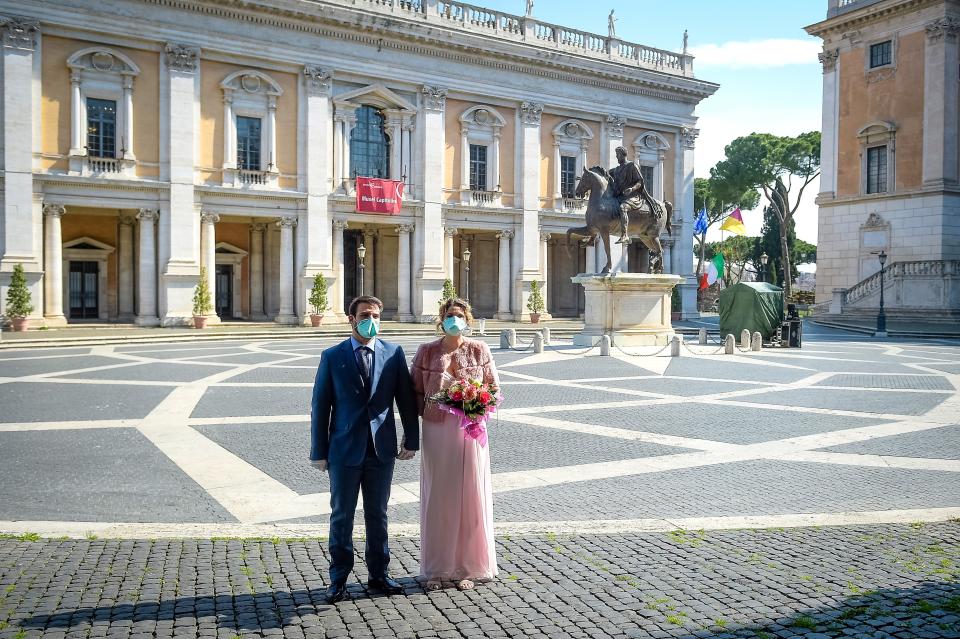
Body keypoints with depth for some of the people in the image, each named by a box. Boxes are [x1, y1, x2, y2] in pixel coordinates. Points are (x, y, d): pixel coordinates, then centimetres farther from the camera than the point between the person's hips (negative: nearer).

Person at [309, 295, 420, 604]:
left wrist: (411, 439, 4)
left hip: (382, 449, 1)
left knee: (378, 515, 12)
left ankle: (378, 574, 26)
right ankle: (339, 579, 21)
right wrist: (319, 451, -2)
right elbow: (320, 406, 0)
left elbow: (406, 398, 6)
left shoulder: (393, 353, 1)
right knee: (341, 516, 8)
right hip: (344, 450, -1)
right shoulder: (332, 357, -2)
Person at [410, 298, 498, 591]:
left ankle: (466, 567, 18)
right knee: (437, 498, 5)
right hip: (436, 431, 0)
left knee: (470, 497, 5)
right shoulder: (427, 351, 1)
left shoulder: (479, 350, 1)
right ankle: (436, 569, 18)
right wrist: (428, 407, -10)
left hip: (470, 431, 0)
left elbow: (494, 389, 6)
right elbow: (415, 391, 6)